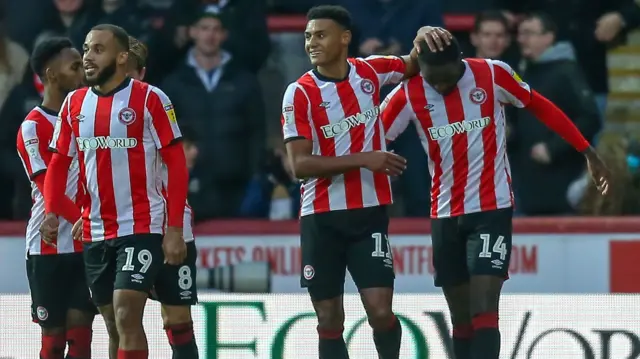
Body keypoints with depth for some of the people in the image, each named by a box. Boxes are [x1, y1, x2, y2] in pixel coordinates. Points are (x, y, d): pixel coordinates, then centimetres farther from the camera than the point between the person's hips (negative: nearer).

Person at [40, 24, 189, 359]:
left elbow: (176, 164, -8)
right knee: (114, 326, 11)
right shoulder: (75, 103, 8)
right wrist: (52, 212, -5)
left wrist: (175, 229, -13)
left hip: (141, 227, -6)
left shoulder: (149, 99, -7)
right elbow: (59, 162, 13)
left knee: (127, 318, -16)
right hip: (94, 231, 6)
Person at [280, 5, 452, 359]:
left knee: (380, 310, -9)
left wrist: (426, 37, -3)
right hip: (321, 218, -1)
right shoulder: (299, 93, -7)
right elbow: (300, 164, -14)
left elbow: (415, 65, 20)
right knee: (329, 320, 4)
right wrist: (364, 159, -20)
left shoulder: (369, 71, 1)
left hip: (369, 211, 1)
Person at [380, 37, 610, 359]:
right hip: (445, 214, 3)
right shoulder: (408, 95, -6)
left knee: (484, 312, -15)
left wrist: (588, 152, 7)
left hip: (492, 209, -3)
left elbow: (541, 108, 5)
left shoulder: (493, 75, -8)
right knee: (461, 317, 9)